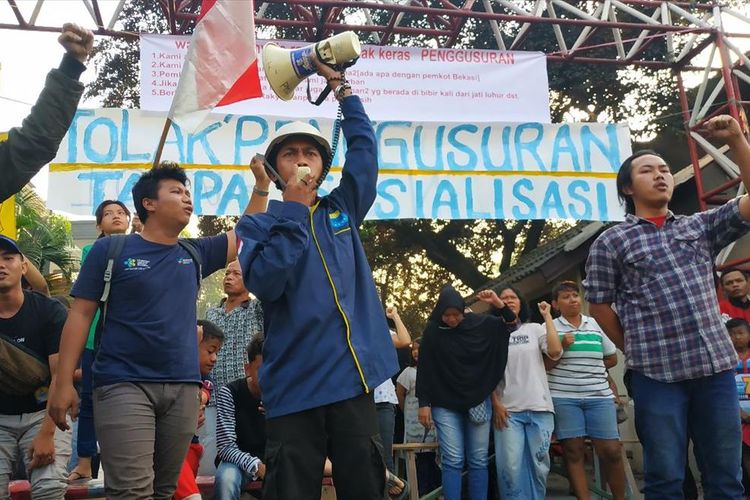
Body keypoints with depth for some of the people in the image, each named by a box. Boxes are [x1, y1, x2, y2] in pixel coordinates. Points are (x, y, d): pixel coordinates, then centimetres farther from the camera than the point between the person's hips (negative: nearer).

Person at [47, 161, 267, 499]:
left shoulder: (195, 254, 14)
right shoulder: (110, 250, 1)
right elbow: (81, 315, -1)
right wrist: (63, 382, -7)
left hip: (183, 387, 5)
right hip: (124, 384, -5)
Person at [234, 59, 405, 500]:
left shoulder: (343, 210, 14)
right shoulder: (257, 226, 5)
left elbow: (365, 146, 14)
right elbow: (263, 284, -13)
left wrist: (338, 82, 16)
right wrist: (294, 210, -10)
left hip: (353, 380, 3)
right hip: (295, 387, -2)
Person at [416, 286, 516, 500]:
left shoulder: (480, 323, -1)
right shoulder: (432, 331, -5)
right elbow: (425, 368, -3)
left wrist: (499, 304, -10)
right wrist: (424, 403, -6)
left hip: (478, 400, 2)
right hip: (445, 404, -2)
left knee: (479, 461, 4)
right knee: (453, 461, -5)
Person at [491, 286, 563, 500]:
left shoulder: (535, 329, 11)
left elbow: (555, 351, -7)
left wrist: (547, 316, -1)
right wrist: (495, 404, -5)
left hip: (539, 408, 1)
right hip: (508, 410, -1)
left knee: (539, 464, 3)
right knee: (510, 466, -7)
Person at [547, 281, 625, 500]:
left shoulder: (595, 324, 10)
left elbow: (612, 358, 17)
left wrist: (590, 367, 8)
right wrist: (561, 347, -13)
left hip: (599, 396, 2)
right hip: (563, 397, -2)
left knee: (611, 451, -1)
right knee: (573, 451, -1)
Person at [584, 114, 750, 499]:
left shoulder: (701, 226, 14)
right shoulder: (611, 242, 4)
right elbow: (599, 306, 6)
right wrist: (637, 351, 7)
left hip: (716, 367, 3)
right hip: (657, 374, -3)